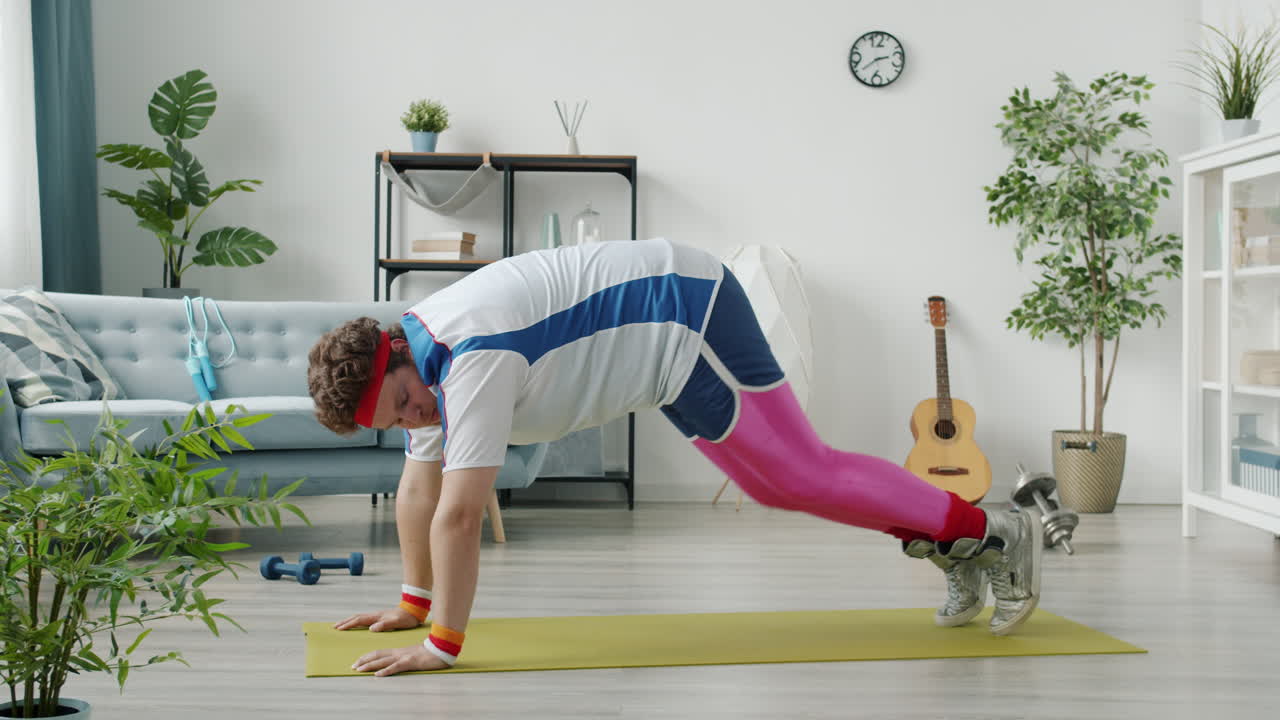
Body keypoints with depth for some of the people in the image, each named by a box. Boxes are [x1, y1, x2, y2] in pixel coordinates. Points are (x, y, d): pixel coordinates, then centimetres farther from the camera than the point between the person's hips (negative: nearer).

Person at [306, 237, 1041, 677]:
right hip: (666, 348, 9)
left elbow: (460, 513, -30)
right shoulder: (414, 359, 1)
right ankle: (956, 551, 22)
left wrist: (443, 642, -24)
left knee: (806, 474, -8)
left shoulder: (471, 359, -29)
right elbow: (419, 491, 10)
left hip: (689, 318, -9)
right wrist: (414, 602, 13)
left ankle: (996, 533, 3)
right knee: (780, 486, 14)